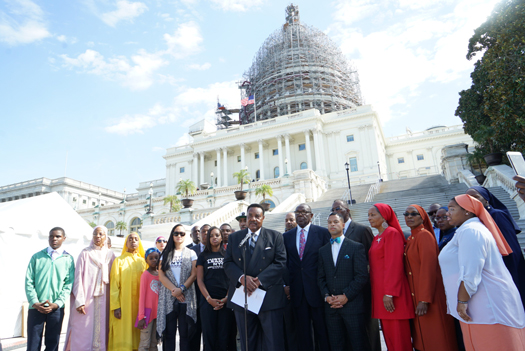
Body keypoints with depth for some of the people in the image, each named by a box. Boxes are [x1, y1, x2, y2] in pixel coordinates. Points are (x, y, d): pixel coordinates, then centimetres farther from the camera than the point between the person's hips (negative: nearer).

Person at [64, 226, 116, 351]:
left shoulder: (110, 255, 9)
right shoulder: (85, 253, 2)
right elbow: (78, 278, -3)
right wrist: (79, 301, -12)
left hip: (103, 301, 2)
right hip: (87, 299, -2)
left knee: (100, 330, 3)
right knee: (83, 333, -2)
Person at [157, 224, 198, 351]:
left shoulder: (191, 253, 11)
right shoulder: (166, 254, 13)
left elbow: (194, 275, 1)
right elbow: (161, 275, 3)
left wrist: (181, 289, -12)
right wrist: (174, 290, -10)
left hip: (186, 298, -1)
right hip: (168, 299, 1)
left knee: (185, 333, 1)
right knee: (168, 333, 1)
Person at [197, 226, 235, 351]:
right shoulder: (203, 256, 11)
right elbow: (200, 280, 5)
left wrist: (227, 297, -8)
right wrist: (209, 299, -7)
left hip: (226, 301, 0)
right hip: (208, 301, 0)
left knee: (224, 337, 1)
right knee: (209, 336, 1)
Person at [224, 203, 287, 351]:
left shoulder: (275, 236, 3)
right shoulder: (234, 237, 10)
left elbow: (281, 263, -6)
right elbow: (228, 263, 5)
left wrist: (259, 280, -15)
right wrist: (241, 277, -14)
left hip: (269, 296, -2)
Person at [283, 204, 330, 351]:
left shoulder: (323, 232, -2)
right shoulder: (286, 236, 8)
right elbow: (285, 263, 9)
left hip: (317, 288, -3)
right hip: (297, 290, 3)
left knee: (321, 327, 8)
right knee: (303, 329, 13)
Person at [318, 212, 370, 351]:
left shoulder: (356, 247, -1)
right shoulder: (323, 250, 13)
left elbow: (362, 276, -7)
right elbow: (321, 277, 12)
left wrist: (346, 296, -13)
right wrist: (326, 296, -3)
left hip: (352, 304, -4)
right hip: (331, 307, 4)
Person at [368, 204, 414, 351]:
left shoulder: (392, 233, -10)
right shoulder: (377, 238, 16)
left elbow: (394, 265, -17)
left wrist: (389, 294, -20)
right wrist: (382, 294, 10)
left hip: (391, 293, -8)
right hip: (379, 292, 8)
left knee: (397, 336, -1)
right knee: (388, 333, 13)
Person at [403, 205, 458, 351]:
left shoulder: (424, 235, -13)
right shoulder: (411, 238, 13)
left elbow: (428, 267, -19)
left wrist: (424, 300, -21)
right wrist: (418, 299, 10)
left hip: (430, 294, -8)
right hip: (415, 297, 8)